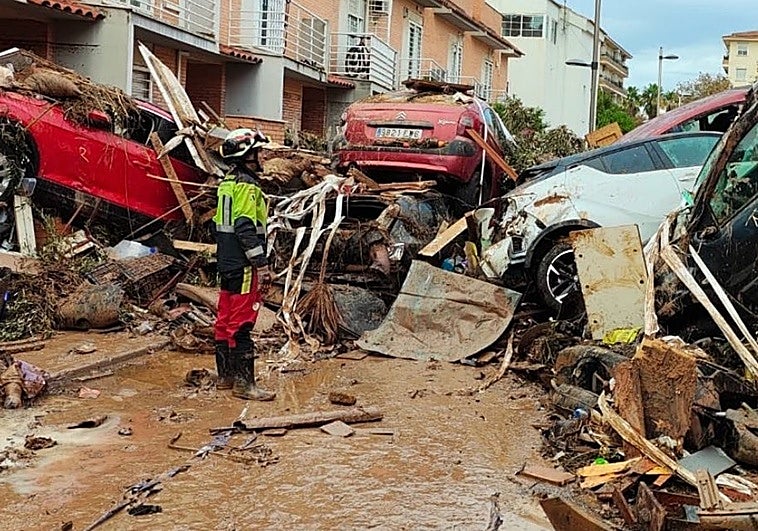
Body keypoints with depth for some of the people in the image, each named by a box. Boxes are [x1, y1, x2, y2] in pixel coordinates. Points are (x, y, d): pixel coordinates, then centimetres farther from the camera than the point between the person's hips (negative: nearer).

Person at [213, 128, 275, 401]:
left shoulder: (226, 183, 15)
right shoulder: (246, 186, -15)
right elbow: (247, 229, -21)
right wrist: (261, 264, -20)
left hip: (227, 263, 10)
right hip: (243, 266, -10)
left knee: (225, 320, 13)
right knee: (242, 323, -8)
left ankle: (225, 376, 22)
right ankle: (243, 382, -5)